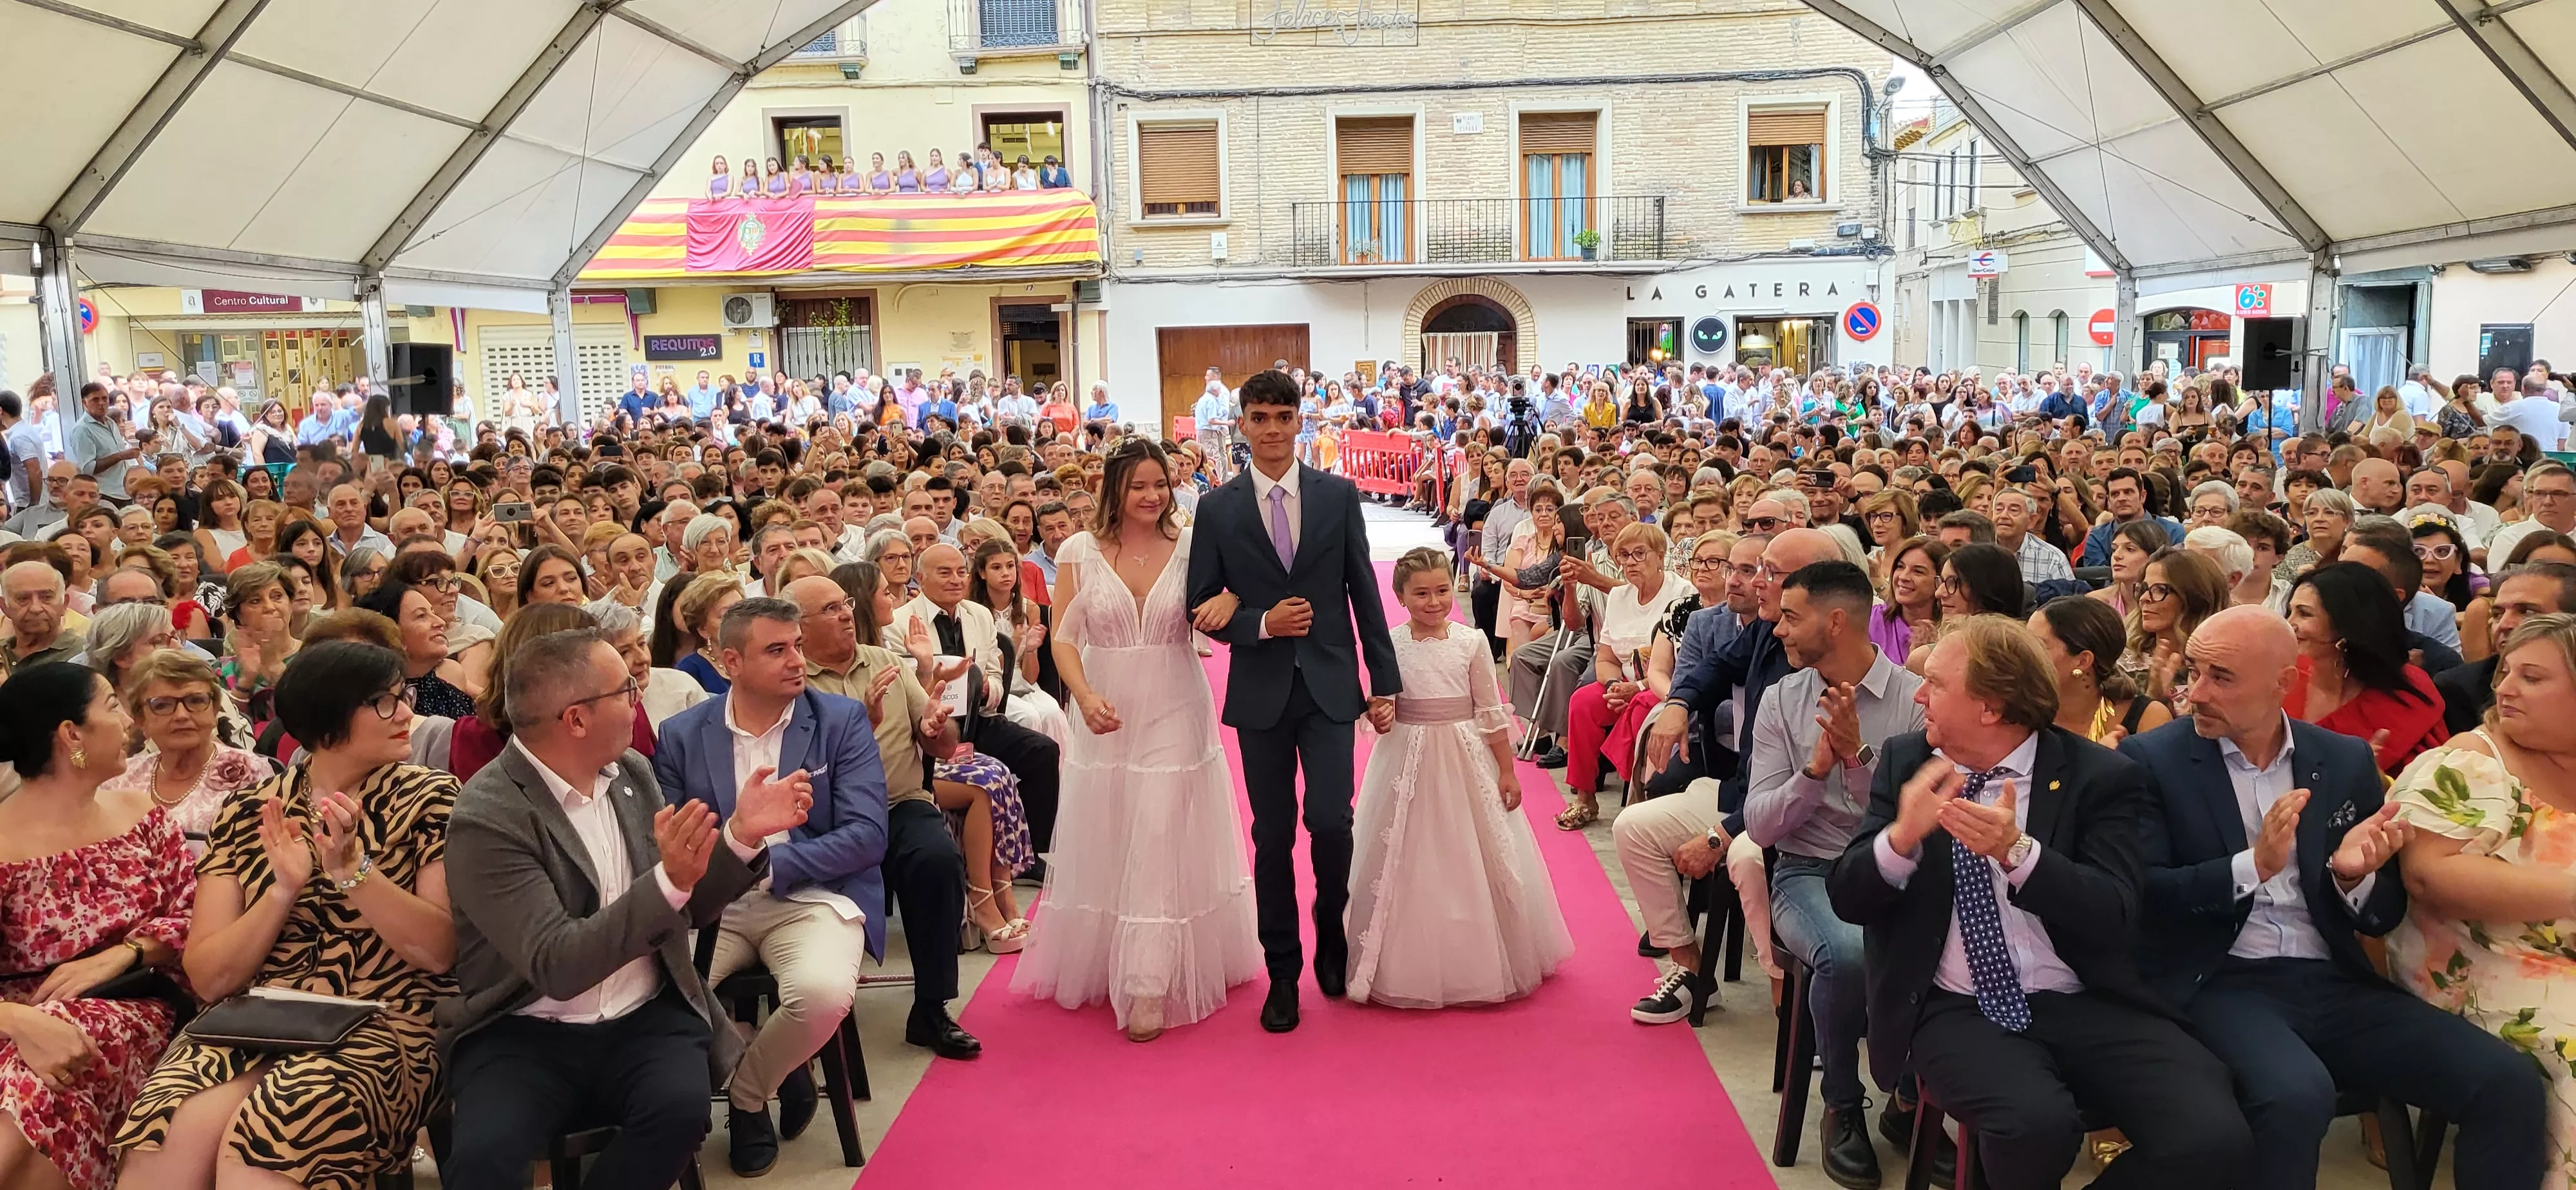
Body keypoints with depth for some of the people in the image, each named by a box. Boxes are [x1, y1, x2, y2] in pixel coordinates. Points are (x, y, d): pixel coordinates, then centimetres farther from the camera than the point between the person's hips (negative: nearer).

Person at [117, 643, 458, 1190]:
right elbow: (209, 977, 3)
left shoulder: (427, 799, 3)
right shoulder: (247, 816, 9)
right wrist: (285, 890, -11)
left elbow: (440, 951, -7)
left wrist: (351, 868, -17)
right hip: (256, 1022, 3)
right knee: (174, 1133, -29)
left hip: (383, 1024, -3)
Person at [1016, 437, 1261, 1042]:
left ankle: (1148, 988, 2)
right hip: (1107, 715, 1)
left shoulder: (1190, 547, -2)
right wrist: (1085, 696, -18)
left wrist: (1230, 598, -18)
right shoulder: (1079, 552, -2)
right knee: (1103, 845, 12)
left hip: (1175, 714, -1)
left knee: (1163, 841, -4)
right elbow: (1064, 636, -2)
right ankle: (1098, 967, 31)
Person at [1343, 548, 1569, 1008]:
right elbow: (1381, 705, 4)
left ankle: (1476, 962, 23)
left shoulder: (1471, 642, -4)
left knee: (1473, 862, 7)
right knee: (1411, 865, 6)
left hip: (1466, 763, 0)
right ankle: (1411, 966, 20)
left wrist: (1508, 771, 1)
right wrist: (1378, 718, -20)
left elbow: (1492, 713, 0)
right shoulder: (1388, 646, -4)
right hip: (1408, 766, 0)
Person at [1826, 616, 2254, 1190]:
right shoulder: (1906, 761, 6)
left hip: (2089, 1006, 1)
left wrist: (2017, 851, -28)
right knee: (2037, 1123, -32)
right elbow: (1848, 899, 1)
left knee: (2214, 1136, -24)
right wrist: (1902, 837, -20)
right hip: (1959, 1010, 0)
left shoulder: (2102, 776, -1)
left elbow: (2115, 918, -11)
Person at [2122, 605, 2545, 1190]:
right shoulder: (2152, 759, -2)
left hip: (2334, 983, 4)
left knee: (2508, 1081, -16)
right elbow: (2139, 894, -10)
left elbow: (2385, 914, 13)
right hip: (2219, 983, -4)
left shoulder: (2346, 760, 9)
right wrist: (2252, 866, -22)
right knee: (2296, 1095, -34)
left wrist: (2353, 877, -11)